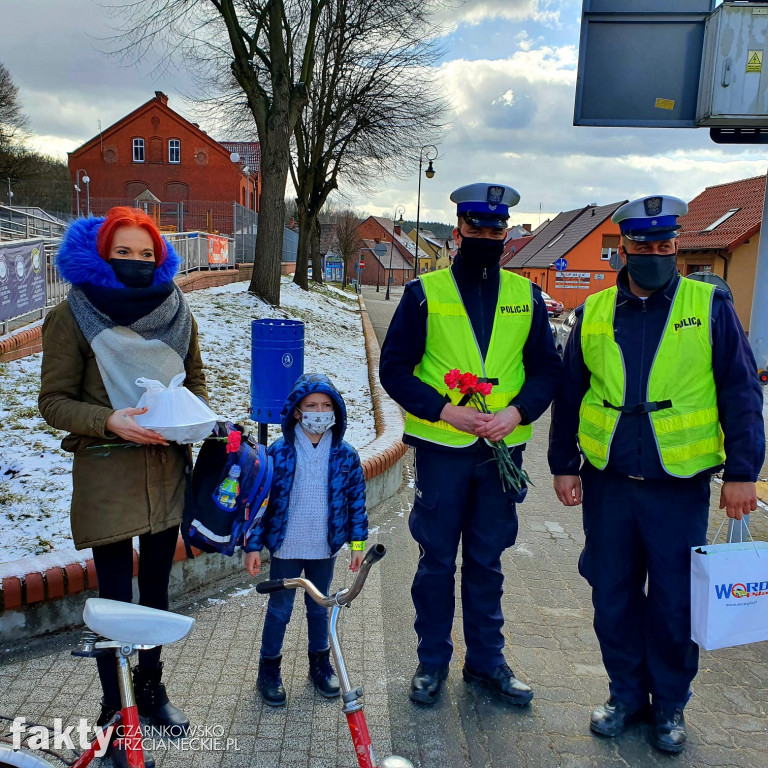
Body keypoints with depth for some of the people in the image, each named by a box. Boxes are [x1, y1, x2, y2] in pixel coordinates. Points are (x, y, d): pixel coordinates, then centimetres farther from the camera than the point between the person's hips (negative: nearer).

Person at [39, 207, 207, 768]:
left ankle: (152, 688, 39)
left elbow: (195, 377, 13)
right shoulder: (74, 314, -7)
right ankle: (117, 714, 25)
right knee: (116, 598, 5)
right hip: (107, 475, -4)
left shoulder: (176, 310, 4)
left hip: (168, 468, 4)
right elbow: (53, 400, -7)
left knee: (156, 589, 18)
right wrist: (109, 421, -23)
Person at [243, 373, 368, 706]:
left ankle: (320, 663, 38)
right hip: (286, 547, -2)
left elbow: (356, 499, 3)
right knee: (279, 609, 11)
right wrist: (253, 545, -8)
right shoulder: (279, 451, -12)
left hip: (325, 548, 2)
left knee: (319, 607, 19)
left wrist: (357, 541, 2)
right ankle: (269, 668, 30)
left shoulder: (345, 455, -5)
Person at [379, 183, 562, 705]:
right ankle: (433, 661, 28)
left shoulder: (526, 296, 6)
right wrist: (444, 410, -15)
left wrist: (517, 411, -12)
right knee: (437, 559, 10)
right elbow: (394, 368, -4)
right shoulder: (425, 293, -2)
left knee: (487, 562, 15)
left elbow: (547, 369, 7)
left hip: (502, 450, 2)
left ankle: (487, 660, 31)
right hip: (441, 449, -2)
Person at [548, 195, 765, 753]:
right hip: (608, 481, 2)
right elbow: (569, 393, 10)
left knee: (675, 600, 9)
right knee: (612, 594, 12)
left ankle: (670, 703, 31)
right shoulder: (594, 312, 6)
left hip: (680, 483, -2)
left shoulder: (710, 306, 0)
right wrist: (563, 465, 9)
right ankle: (627, 692, 33)